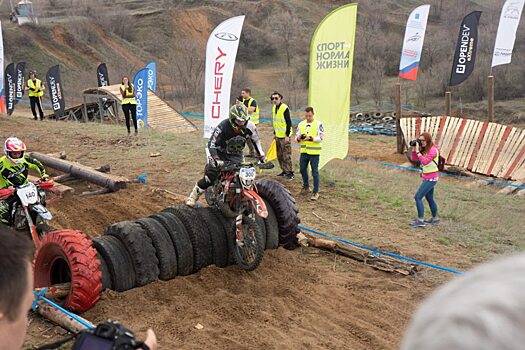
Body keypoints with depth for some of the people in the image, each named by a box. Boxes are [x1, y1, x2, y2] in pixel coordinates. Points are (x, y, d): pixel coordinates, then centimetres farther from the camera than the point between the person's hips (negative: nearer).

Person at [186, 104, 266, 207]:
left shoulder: (249, 126, -18)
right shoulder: (223, 126, -29)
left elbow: (256, 140, 1)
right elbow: (211, 143, -30)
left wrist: (262, 156, 1)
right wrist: (216, 159, -43)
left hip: (236, 155, 3)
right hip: (220, 153, -3)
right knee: (210, 176, -15)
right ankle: (194, 196, 1)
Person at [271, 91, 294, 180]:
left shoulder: (284, 108, -15)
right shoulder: (274, 108, 11)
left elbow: (289, 122, -16)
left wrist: (287, 135, -18)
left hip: (284, 136, -8)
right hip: (278, 136, 8)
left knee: (286, 155, -7)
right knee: (279, 155, 13)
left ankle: (290, 172, -1)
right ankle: (284, 171, 24)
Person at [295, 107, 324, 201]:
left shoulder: (318, 124, -6)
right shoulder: (301, 124, 8)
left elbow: (321, 138, -11)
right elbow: (296, 137, 8)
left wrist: (311, 138, -25)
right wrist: (299, 138, -16)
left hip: (314, 152, -5)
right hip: (304, 151, 5)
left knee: (315, 172, -2)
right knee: (302, 169, 16)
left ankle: (316, 192, 6)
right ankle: (306, 187, 37)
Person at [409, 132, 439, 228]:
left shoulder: (433, 150, -19)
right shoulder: (424, 149, 7)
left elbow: (425, 161, -32)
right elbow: (413, 158, 7)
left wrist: (417, 151, -30)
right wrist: (414, 148, -6)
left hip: (431, 178, -9)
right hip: (427, 178, 9)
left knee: (418, 197, -12)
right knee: (429, 198, 20)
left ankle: (420, 221, -9)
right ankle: (435, 219, 33)